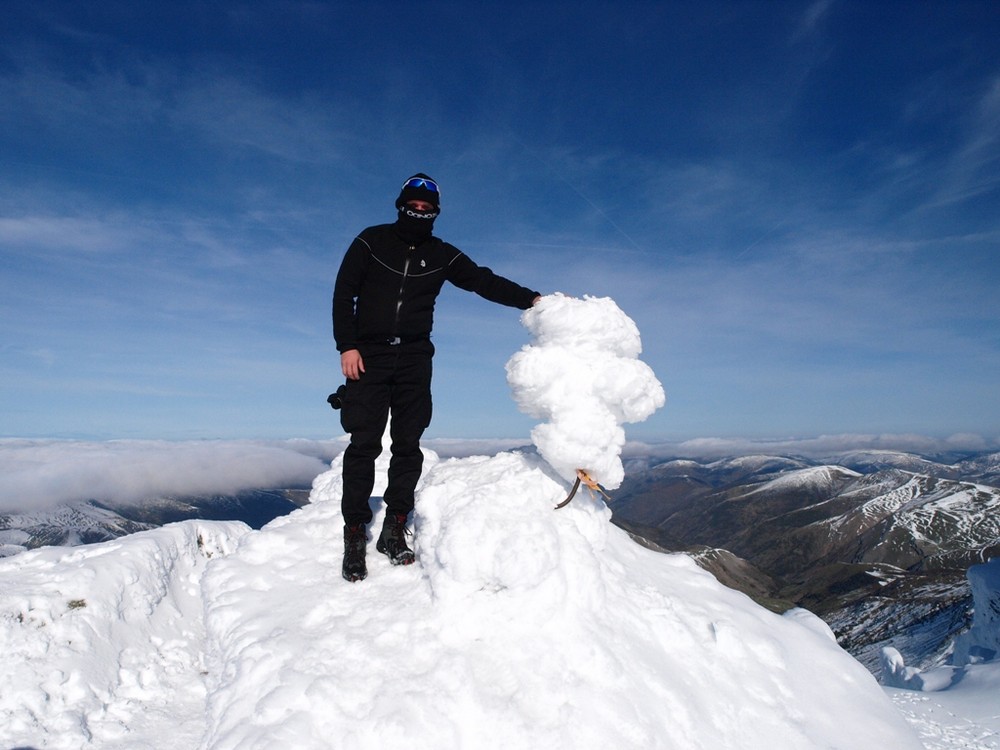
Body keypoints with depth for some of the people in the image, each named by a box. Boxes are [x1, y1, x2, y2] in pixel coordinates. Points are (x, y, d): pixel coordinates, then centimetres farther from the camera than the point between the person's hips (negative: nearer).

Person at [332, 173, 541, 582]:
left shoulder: (442, 255, 9)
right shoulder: (371, 241, 5)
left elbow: (485, 281, 4)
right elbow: (343, 292, 2)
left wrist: (531, 299, -8)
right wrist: (347, 346, -7)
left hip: (414, 360, 2)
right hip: (367, 356, -2)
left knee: (408, 445, -1)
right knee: (364, 444, -7)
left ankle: (394, 530, 9)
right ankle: (355, 536, 1)